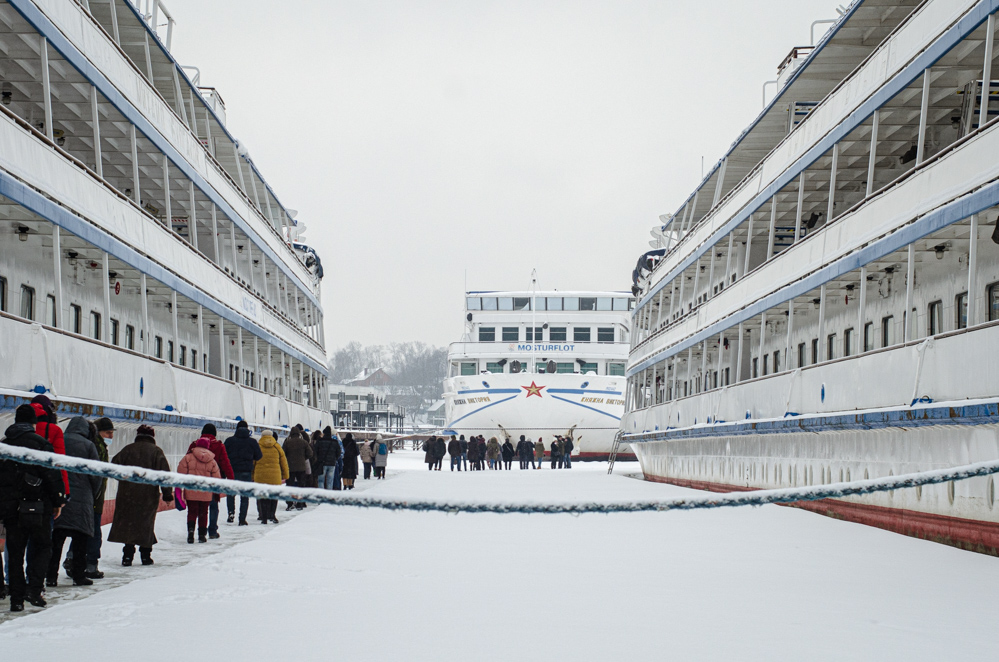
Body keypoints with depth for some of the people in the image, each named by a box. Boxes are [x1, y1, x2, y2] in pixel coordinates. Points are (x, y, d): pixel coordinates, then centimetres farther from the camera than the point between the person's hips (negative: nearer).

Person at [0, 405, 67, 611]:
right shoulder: (39, 443, -7)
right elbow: (52, 475, -10)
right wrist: (58, 501, 0)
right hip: (36, 505, -4)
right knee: (42, 547, 10)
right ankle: (33, 588, -7)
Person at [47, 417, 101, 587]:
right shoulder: (88, 445, -2)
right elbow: (95, 475, -3)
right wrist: (92, 493, 14)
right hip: (81, 498, -2)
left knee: (56, 537, 6)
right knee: (80, 538, 5)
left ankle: (51, 576, 4)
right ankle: (78, 575, 6)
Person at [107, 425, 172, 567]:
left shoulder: (128, 449, 3)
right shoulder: (156, 451, -1)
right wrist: (167, 494, -2)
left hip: (127, 495, 1)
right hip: (149, 496, -1)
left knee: (128, 523, 5)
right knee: (146, 524, 9)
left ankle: (127, 555, 0)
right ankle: (146, 555, 12)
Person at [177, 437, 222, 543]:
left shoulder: (188, 457, -4)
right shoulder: (212, 461, 2)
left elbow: (181, 473, -5)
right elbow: (217, 478, 5)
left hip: (191, 492, -1)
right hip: (206, 493, 1)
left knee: (192, 512, 6)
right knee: (203, 513, 12)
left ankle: (191, 529, -18)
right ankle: (202, 535, 13)